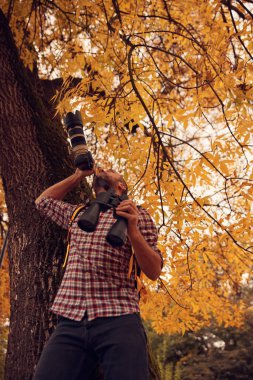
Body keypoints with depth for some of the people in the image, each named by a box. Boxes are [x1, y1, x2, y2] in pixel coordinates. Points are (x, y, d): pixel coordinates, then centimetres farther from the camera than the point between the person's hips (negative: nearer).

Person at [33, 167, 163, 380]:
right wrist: (78, 176, 32)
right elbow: (43, 201, 40)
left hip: (118, 321, -3)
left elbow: (154, 272, 5)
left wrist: (132, 230, -12)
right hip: (70, 321, 3)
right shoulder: (77, 214, 24)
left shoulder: (137, 215, 11)